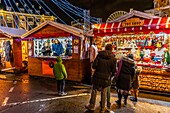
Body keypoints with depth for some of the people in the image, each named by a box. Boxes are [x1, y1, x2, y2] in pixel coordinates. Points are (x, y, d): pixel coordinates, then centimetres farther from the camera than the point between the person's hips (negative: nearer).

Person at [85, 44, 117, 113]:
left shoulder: (99, 55, -6)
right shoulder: (113, 58, -6)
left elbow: (94, 66, -10)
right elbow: (113, 70, -3)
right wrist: (110, 76, 16)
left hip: (97, 76, 0)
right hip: (106, 78, 0)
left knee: (94, 91, 14)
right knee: (104, 93, 13)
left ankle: (91, 106, 27)